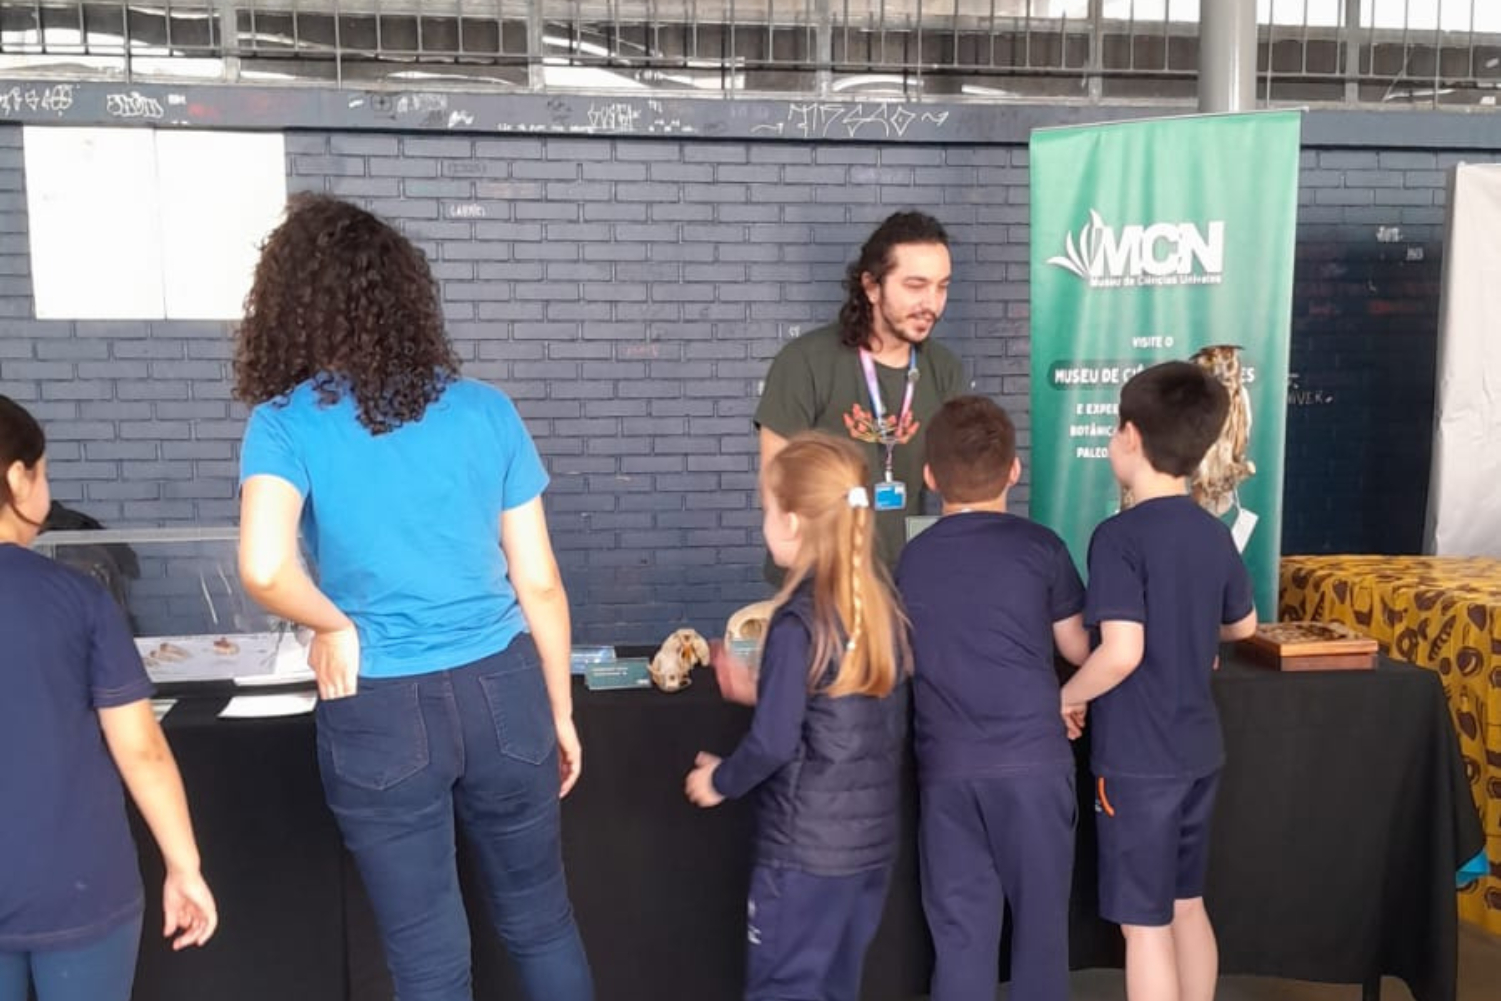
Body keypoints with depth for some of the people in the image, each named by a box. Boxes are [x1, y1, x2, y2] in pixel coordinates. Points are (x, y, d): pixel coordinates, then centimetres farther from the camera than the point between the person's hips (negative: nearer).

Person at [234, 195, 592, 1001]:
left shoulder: (287, 423, -8)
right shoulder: (487, 412, -2)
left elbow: (263, 568, -26)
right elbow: (539, 582, 1)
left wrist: (332, 627, -6)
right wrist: (561, 712, 12)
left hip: (380, 712, -2)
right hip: (502, 692, 2)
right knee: (540, 921, 21)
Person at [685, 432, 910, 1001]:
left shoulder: (798, 620, -19)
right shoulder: (882, 608, 2)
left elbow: (774, 742, -19)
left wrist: (720, 780, -1)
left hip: (803, 849, -7)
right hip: (873, 840, 7)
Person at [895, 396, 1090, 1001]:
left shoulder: (910, 560, 6)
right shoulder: (1040, 547, -2)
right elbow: (1079, 650, 7)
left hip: (947, 767, 2)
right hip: (1032, 759, -2)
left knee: (961, 928, 9)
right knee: (1039, 918, 13)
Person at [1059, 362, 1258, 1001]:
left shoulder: (1120, 536, -19)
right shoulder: (1215, 534, 3)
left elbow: (1121, 653, -27)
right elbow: (1242, 625, 18)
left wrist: (1066, 698, -11)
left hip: (1138, 758, -7)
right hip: (1198, 750, 7)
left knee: (1145, 925, 5)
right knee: (1187, 906, 21)